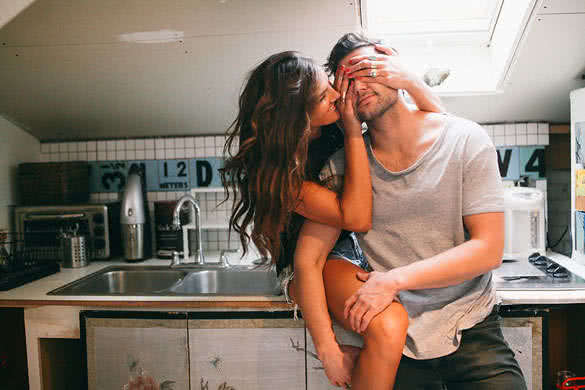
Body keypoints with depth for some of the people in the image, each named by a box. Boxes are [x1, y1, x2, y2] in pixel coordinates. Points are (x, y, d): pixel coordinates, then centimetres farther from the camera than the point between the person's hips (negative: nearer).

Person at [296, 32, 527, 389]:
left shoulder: (466, 139, -8)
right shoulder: (343, 165, -5)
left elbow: (489, 249, -13)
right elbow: (308, 260, -7)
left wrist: (395, 279, -21)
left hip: (471, 330, 0)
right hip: (396, 340, 1)